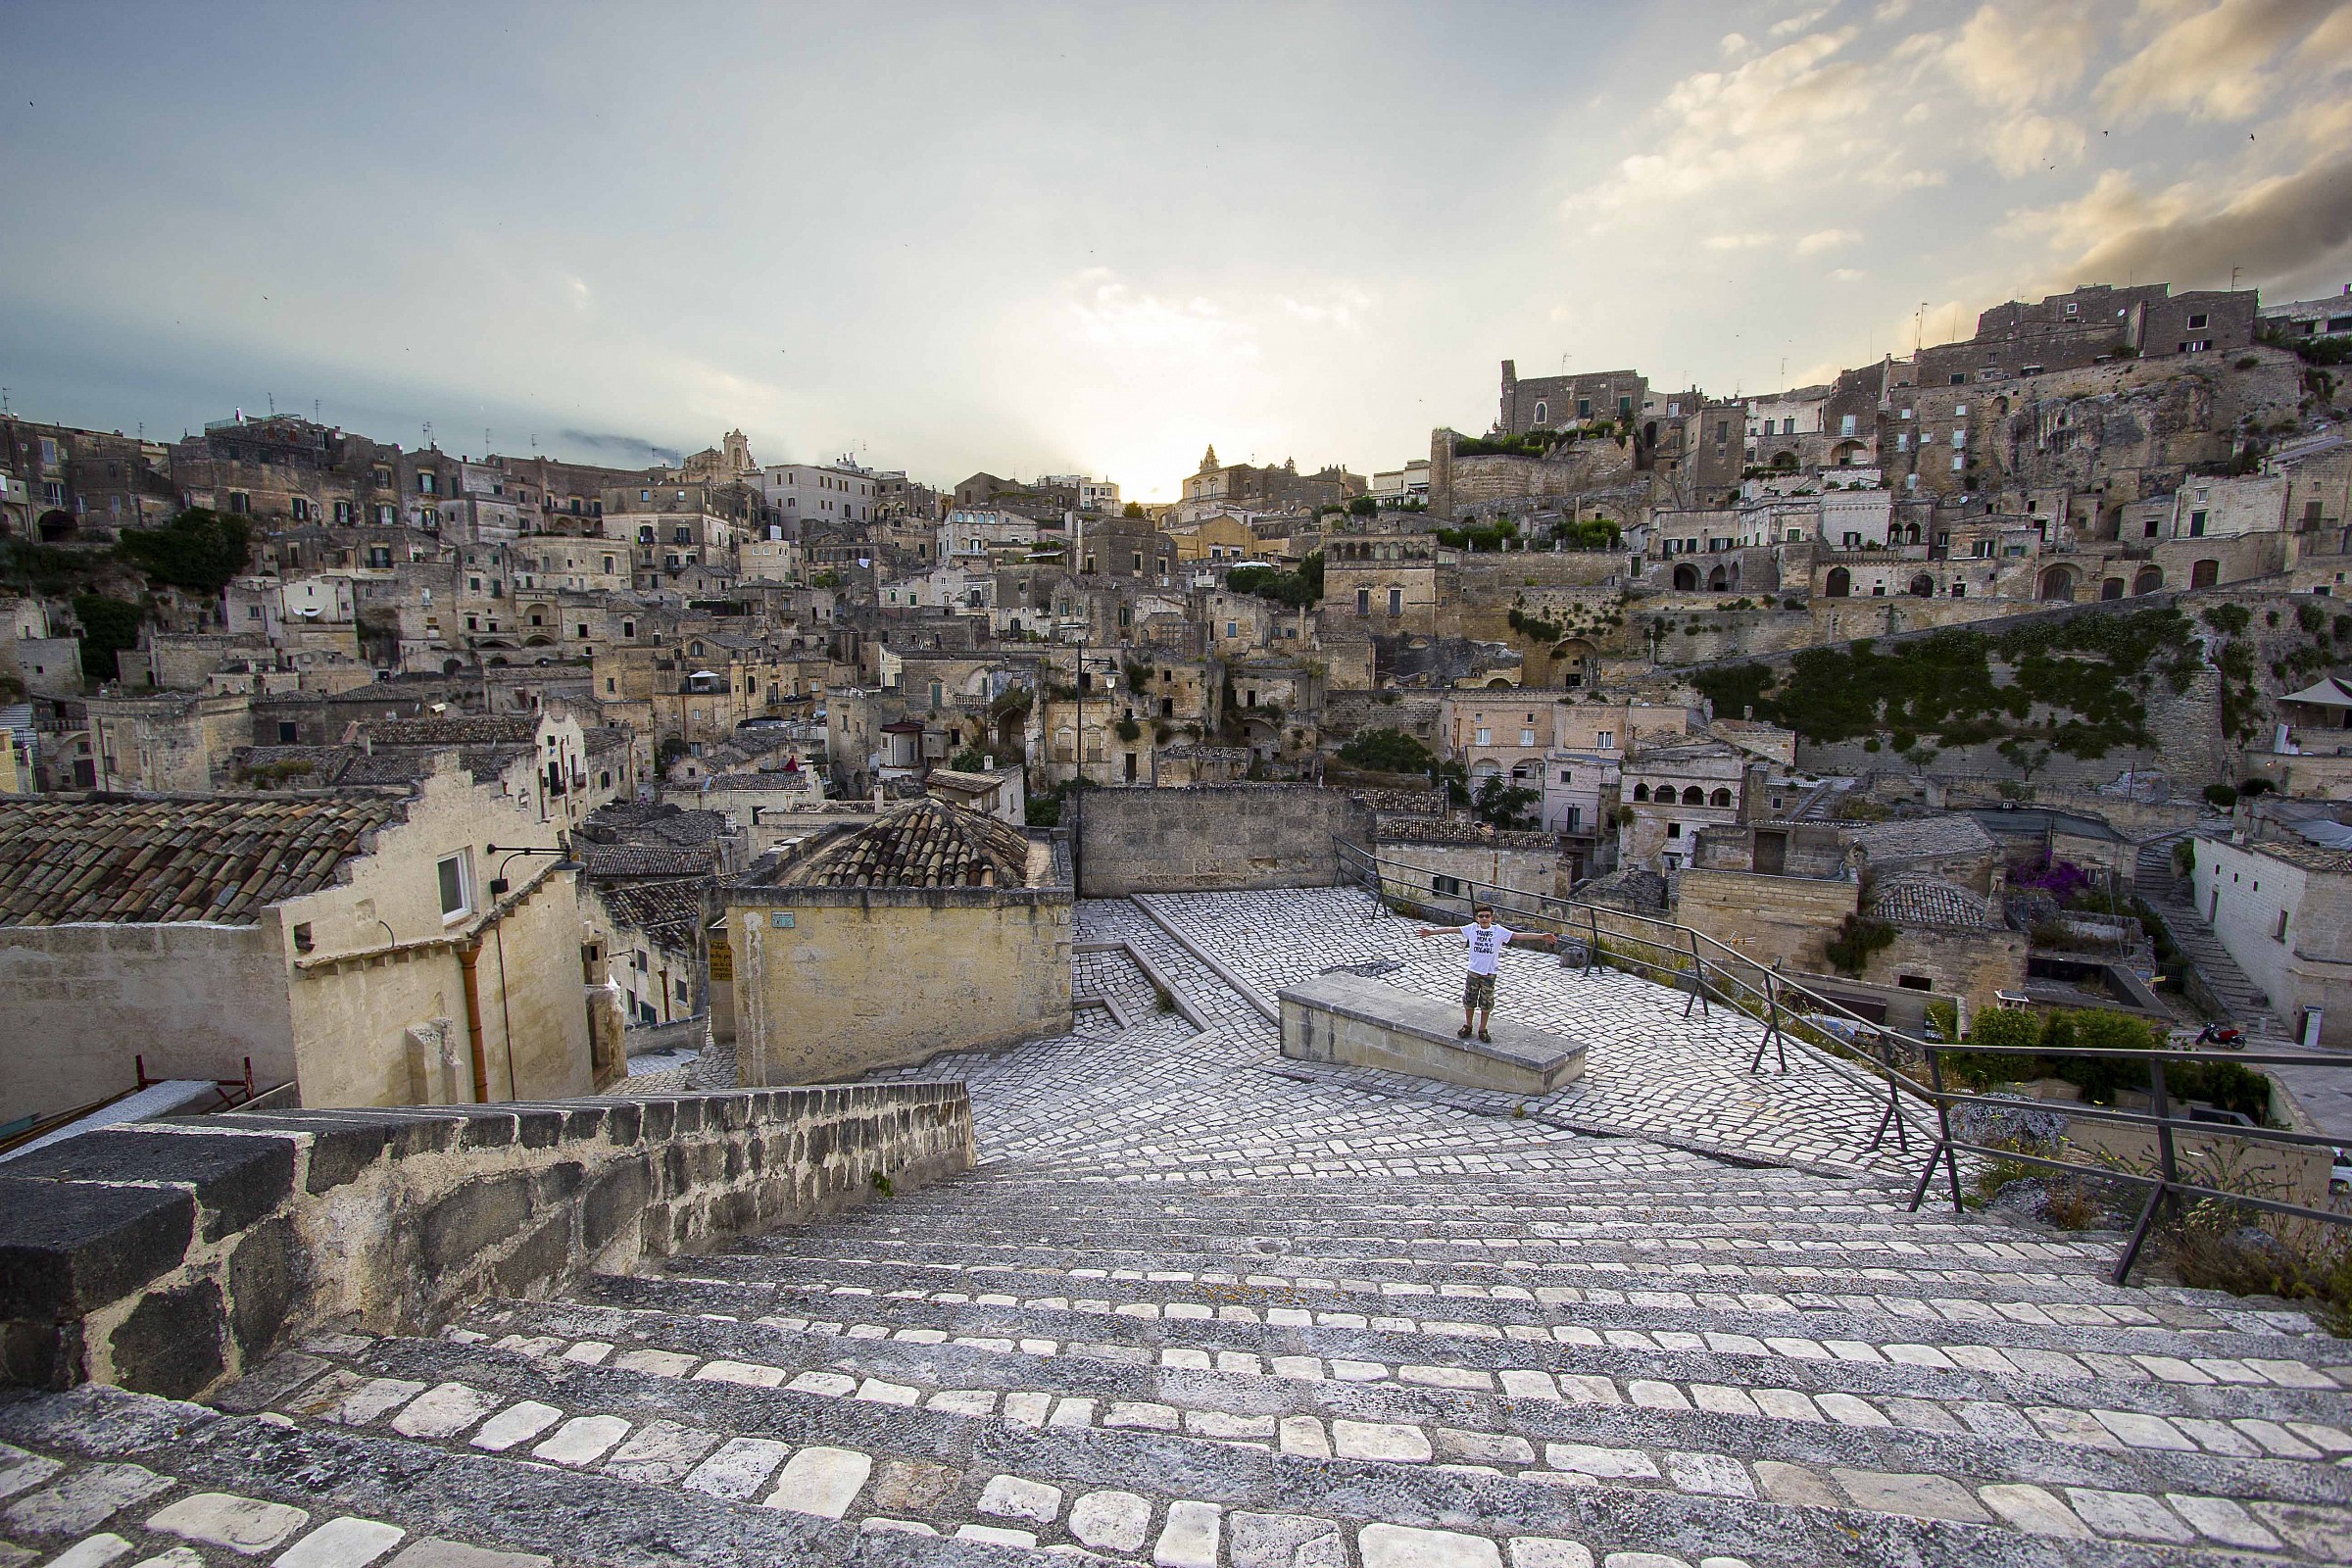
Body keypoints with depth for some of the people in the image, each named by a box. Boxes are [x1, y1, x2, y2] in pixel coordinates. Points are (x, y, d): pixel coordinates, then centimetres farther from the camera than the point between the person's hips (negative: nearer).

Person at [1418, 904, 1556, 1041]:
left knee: (1486, 1004, 7)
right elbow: (1451, 929, -3)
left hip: (1489, 973, -1)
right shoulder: (1472, 928, -2)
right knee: (1469, 1001, 11)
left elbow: (1518, 935, -10)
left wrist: (1542, 937, -19)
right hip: (1473, 971, 1)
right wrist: (1431, 932, -5)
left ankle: (1482, 1030, 23)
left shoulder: (1499, 931, -5)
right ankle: (1467, 1026, 29)